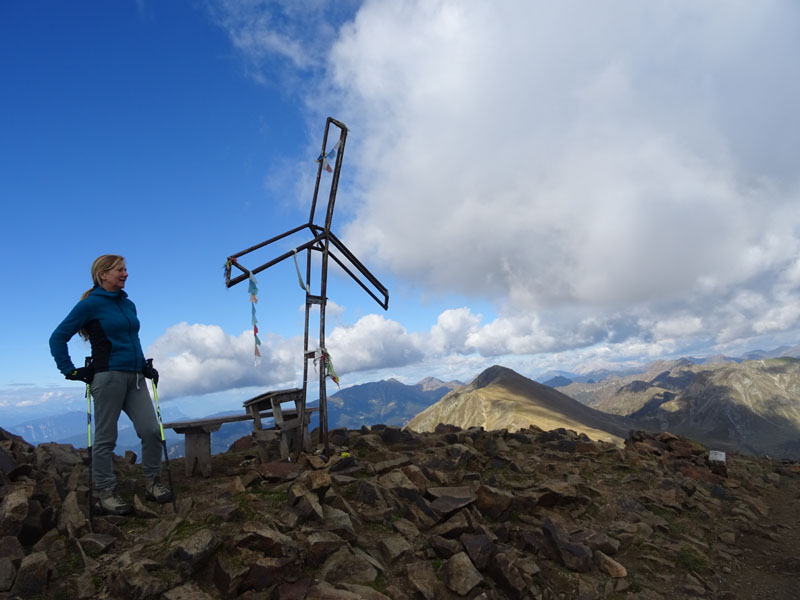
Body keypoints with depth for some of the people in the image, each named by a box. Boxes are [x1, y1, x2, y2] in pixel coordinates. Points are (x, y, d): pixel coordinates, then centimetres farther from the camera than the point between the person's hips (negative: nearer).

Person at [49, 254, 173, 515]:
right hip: (108, 376, -6)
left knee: (151, 430, -2)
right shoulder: (90, 304, -3)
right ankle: (105, 494, 13)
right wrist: (70, 370, -4)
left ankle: (152, 483, 12)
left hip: (134, 377, 6)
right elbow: (58, 337, 0)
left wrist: (145, 366, 17)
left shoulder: (129, 305, 15)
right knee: (106, 437, 2)